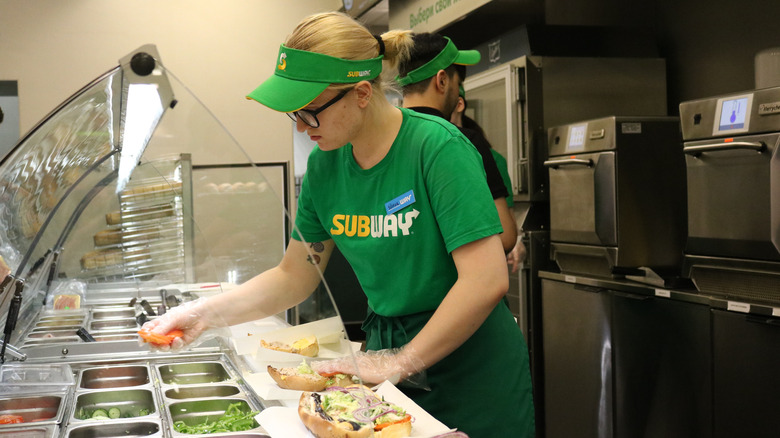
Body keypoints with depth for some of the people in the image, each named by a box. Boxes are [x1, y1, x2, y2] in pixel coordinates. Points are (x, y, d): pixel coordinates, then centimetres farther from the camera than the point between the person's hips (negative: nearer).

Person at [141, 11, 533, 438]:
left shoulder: (437, 146, -21)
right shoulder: (324, 165, -2)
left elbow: (486, 281, -26)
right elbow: (294, 276, 6)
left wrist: (400, 362, -20)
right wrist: (207, 314, -7)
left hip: (473, 375, -5)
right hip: (391, 352, 5)